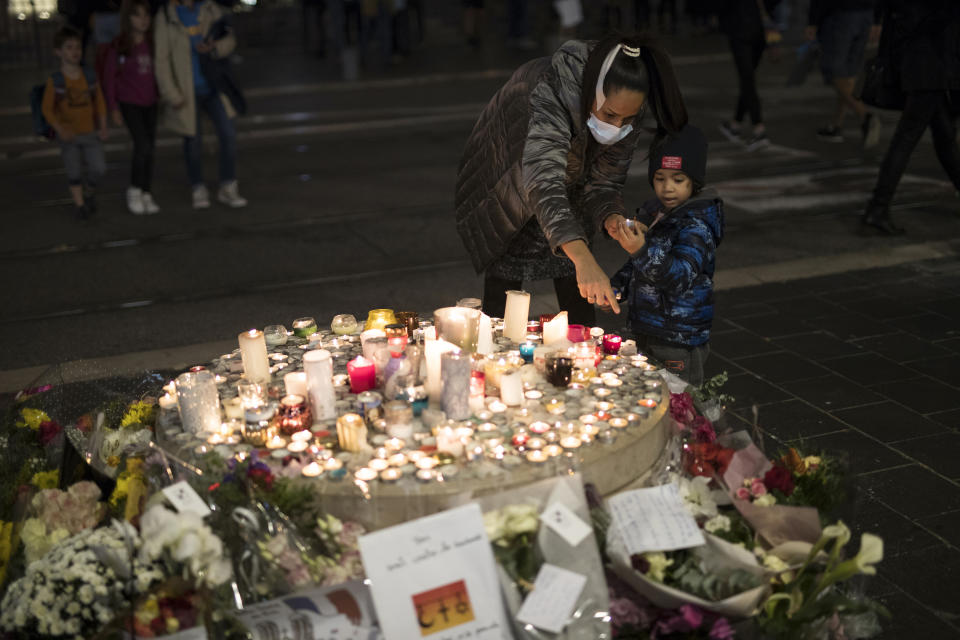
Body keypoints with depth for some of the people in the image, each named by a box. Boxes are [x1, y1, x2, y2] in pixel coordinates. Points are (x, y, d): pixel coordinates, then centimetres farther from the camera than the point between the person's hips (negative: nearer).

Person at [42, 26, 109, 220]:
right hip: (69, 135, -2)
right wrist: (60, 130, -18)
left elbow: (100, 102, 6)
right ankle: (79, 203, 24)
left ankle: (89, 189, 26)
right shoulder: (55, 81, -10)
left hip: (90, 133, 2)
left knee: (98, 168, -5)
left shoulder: (90, 76, -1)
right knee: (74, 172, 6)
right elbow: (47, 109, -7)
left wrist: (103, 127, -1)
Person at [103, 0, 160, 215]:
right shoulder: (119, 46, -8)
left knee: (149, 149, 6)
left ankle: (146, 194, 18)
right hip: (129, 102, -4)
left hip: (150, 103, 4)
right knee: (142, 145, -15)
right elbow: (109, 76, -4)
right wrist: (113, 108, -5)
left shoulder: (152, 44, 1)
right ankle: (134, 190, 4)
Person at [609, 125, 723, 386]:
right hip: (646, 333, 8)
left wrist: (642, 251, -44)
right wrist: (615, 286, 12)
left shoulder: (696, 226, -17)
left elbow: (680, 275, -32)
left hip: (678, 344, -8)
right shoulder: (652, 213, 8)